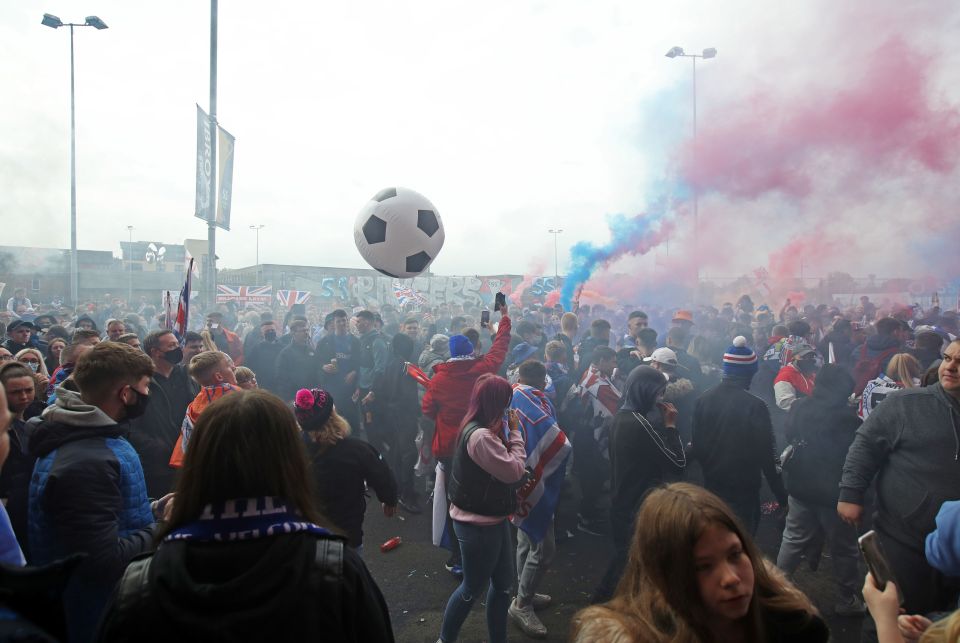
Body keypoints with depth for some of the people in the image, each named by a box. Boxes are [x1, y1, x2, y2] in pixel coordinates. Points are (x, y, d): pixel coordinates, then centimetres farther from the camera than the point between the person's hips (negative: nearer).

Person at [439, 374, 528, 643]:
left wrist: (509, 432, -5)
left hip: (492, 519, 10)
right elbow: (514, 471, -23)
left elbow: (503, 466, 7)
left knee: (503, 583, 19)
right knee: (473, 589, 10)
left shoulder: (481, 429, 6)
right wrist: (515, 432, -15)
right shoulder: (480, 436, -28)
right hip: (478, 525, -10)